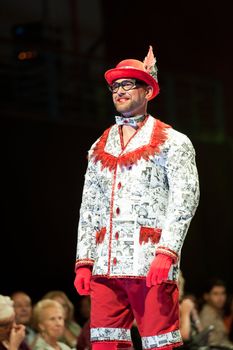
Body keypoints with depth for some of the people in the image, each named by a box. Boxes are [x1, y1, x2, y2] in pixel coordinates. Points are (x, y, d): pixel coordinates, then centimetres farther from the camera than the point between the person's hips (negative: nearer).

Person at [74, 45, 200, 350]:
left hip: (151, 265, -5)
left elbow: (184, 199, -6)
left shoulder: (172, 142, 5)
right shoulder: (100, 148, 21)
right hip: (106, 265, 5)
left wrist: (166, 254, -18)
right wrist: (83, 262, 9)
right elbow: (89, 209, 19)